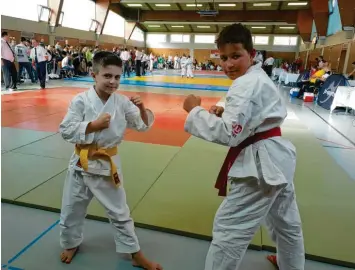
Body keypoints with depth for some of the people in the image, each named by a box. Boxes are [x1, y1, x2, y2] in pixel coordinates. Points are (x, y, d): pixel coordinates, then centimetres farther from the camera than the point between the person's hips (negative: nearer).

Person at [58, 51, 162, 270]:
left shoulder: (122, 102, -7)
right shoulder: (81, 101, -12)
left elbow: (143, 126, -3)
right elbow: (66, 130, -13)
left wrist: (142, 109, -22)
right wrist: (93, 125, -24)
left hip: (108, 164, 1)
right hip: (83, 163, 0)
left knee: (120, 211, 13)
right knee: (71, 210, 19)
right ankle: (71, 244, 49)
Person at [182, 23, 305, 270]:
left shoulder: (246, 85, -20)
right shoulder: (259, 78, 12)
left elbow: (229, 134, -27)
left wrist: (195, 110, -18)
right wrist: (225, 114, 3)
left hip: (261, 163, -11)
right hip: (277, 158, 11)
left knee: (228, 228, 0)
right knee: (286, 222, 29)